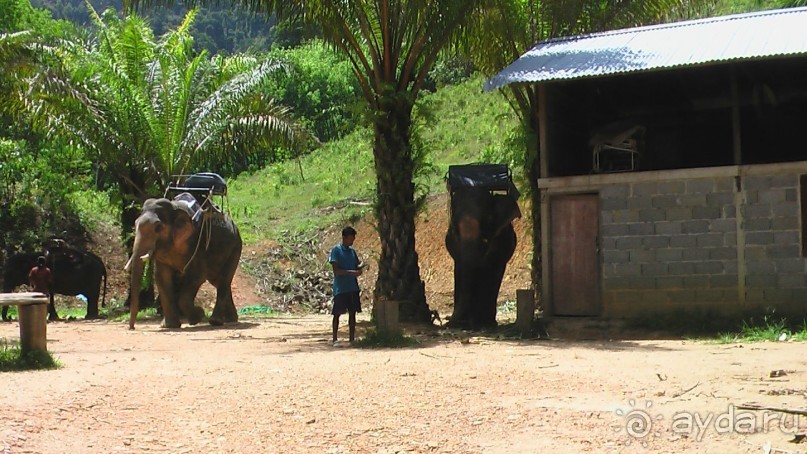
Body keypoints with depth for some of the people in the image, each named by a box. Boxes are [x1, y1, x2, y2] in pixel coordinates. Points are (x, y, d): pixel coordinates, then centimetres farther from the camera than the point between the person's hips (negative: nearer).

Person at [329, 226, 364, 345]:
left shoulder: (352, 250, 12)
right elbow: (336, 270, -14)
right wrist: (352, 272, -23)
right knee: (337, 313, -2)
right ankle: (334, 339, 2)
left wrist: (360, 265, -3)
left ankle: (352, 338, 13)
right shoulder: (336, 250, -8)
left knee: (353, 312, 7)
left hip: (353, 287, 6)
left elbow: (357, 264, 21)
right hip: (340, 289, -6)